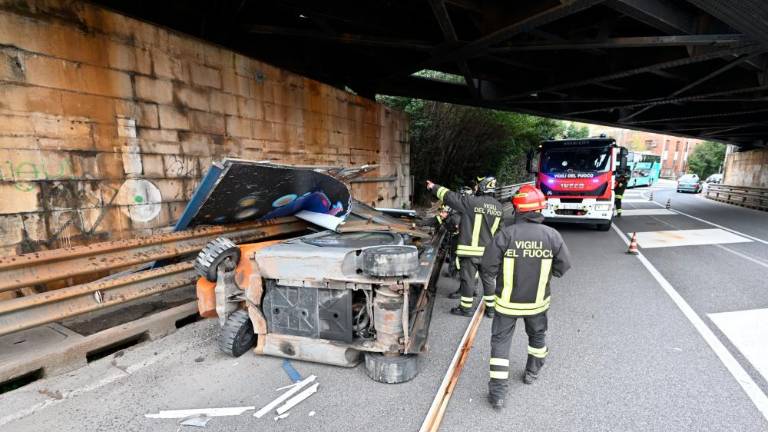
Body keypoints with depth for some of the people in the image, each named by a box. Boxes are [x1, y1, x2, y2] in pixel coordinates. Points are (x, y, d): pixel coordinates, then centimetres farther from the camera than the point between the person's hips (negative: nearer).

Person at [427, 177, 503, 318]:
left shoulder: (472, 202, -17)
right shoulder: (498, 206, 4)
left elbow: (450, 197, -10)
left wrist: (434, 187, 5)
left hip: (471, 249, -6)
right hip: (488, 250, 6)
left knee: (468, 279, 6)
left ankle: (466, 308, 17)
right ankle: (490, 307, 24)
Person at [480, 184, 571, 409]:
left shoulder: (505, 234, -19)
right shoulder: (552, 235, -13)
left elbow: (488, 267, -14)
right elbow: (563, 267, -1)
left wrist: (489, 289, 5)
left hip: (507, 302, -2)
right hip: (537, 301, 3)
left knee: (501, 341, 9)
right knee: (537, 336, 27)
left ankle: (497, 392, 9)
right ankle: (532, 372, 48)